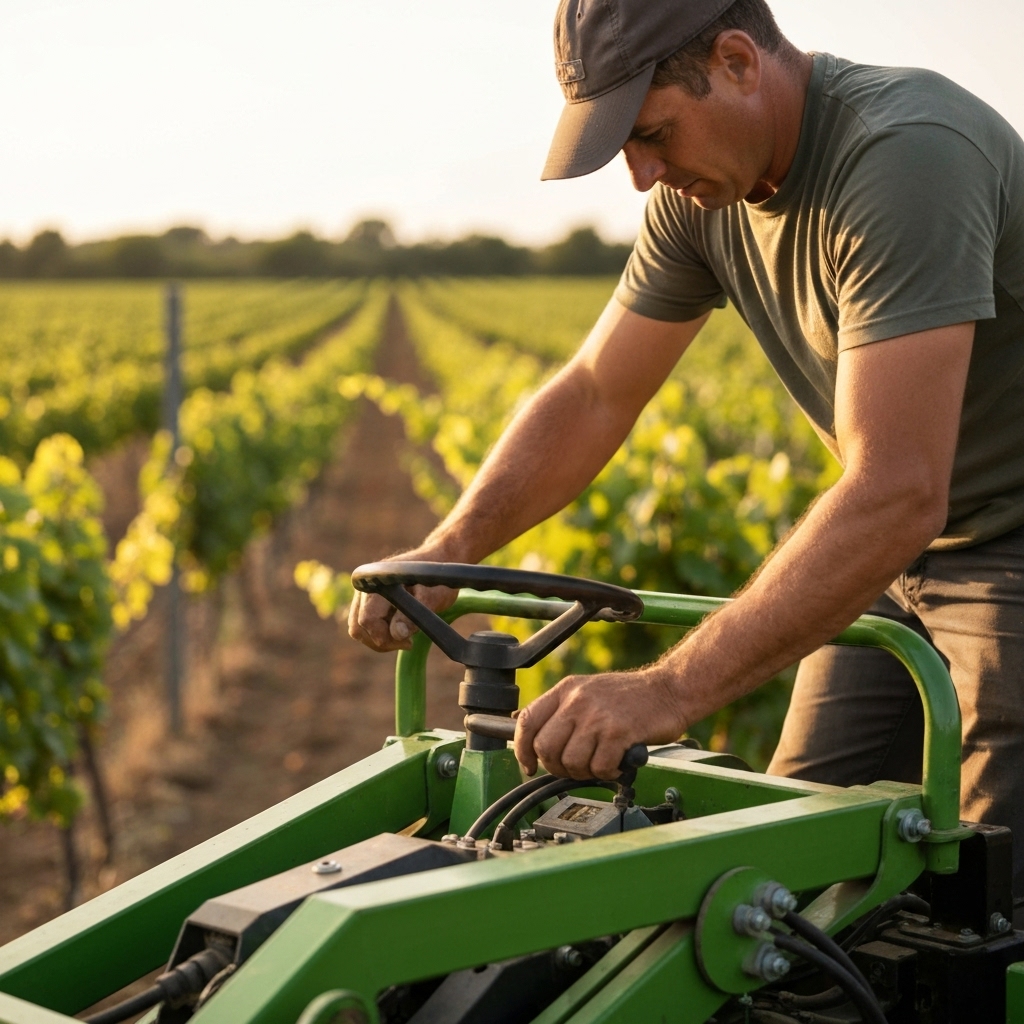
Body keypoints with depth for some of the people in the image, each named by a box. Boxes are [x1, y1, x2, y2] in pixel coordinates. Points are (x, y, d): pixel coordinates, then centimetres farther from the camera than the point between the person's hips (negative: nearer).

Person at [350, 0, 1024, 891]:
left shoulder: (906, 156, -30)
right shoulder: (704, 191, -3)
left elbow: (898, 496, -36)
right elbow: (594, 396, 6)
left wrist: (671, 691, -40)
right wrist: (449, 549, -9)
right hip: (900, 551, 8)